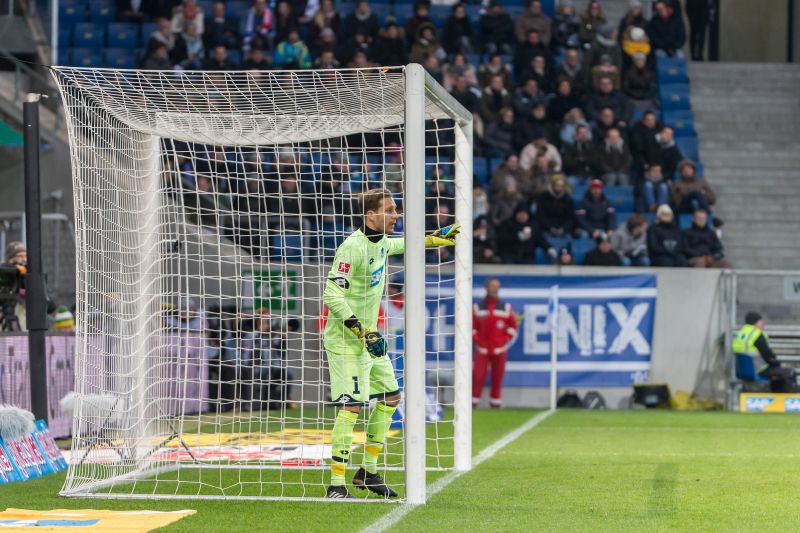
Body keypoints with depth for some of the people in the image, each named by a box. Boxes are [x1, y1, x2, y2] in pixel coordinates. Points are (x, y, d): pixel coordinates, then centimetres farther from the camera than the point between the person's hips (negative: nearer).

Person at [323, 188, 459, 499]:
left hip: (369, 337, 10)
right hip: (346, 341, -10)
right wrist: (362, 331, -27)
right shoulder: (353, 247, -21)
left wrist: (437, 239, 35)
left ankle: (368, 472, 24)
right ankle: (336, 485, -12)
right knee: (352, 406, -16)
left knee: (390, 396, 14)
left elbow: (400, 245, 33)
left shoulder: (380, 242, 7)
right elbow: (332, 295, -24)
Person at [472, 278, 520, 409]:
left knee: (498, 377, 2)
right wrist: (476, 339, -4)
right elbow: (471, 325, 6)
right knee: (478, 375, -9)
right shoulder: (477, 307, 3)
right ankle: (472, 402, -3)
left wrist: (506, 339, 0)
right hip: (482, 349, -1)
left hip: (499, 349, 1)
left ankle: (495, 402, 12)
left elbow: (514, 325, 10)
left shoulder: (506, 307, 5)